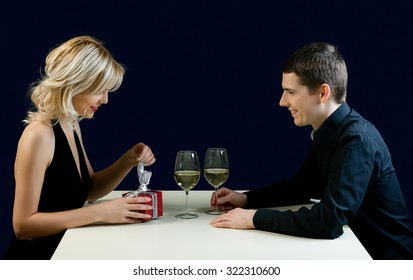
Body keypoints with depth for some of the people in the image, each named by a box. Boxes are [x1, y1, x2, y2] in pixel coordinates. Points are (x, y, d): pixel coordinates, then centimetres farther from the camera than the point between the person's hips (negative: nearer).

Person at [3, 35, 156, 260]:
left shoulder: (72, 125, 5)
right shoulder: (39, 135, -21)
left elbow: (89, 190, 15)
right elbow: (23, 224, -22)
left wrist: (128, 161, -1)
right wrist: (100, 213, -24)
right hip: (35, 259, -8)